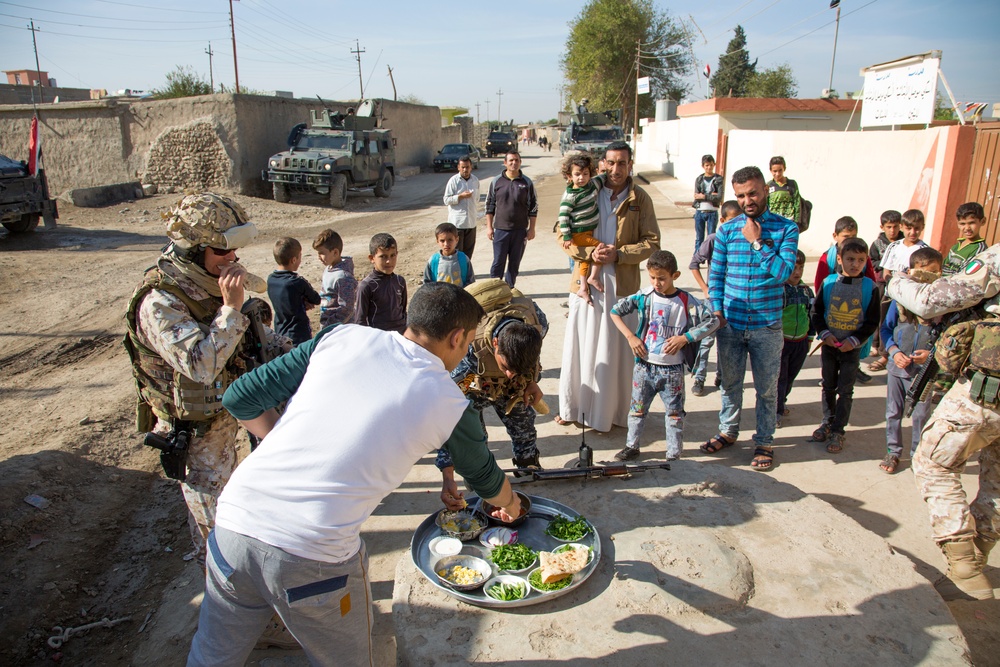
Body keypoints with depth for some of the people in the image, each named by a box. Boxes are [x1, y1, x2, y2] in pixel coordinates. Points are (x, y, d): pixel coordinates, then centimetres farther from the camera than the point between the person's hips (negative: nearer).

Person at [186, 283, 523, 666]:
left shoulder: (341, 337, 5)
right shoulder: (449, 404, 1)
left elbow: (242, 398, 9)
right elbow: (484, 476, 20)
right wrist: (510, 504, 42)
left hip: (236, 518, 4)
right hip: (314, 558, -3)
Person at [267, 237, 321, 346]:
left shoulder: (270, 280, 0)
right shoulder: (298, 282, -20)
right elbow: (316, 300, -6)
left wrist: (303, 304, -4)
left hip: (279, 334, 7)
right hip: (299, 336, -7)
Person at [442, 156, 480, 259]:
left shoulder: (475, 181, 9)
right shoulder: (453, 180, -6)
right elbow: (446, 200, -8)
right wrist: (461, 196, -18)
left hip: (471, 222, 5)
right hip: (457, 223, -5)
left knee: (468, 251, 10)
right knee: (456, 251, -4)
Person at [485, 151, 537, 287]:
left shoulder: (527, 183, 2)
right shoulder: (496, 182, 2)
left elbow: (533, 207, 5)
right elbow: (490, 205, 6)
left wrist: (531, 228, 0)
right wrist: (489, 227, 2)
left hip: (520, 230, 1)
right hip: (500, 229, -1)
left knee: (514, 263, 9)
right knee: (498, 262, 1)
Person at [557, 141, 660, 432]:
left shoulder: (640, 199, 1)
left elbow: (652, 242, 0)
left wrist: (618, 254, -14)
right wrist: (591, 253, -14)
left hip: (622, 283, -1)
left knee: (614, 351, 5)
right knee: (580, 346, 8)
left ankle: (607, 412, 18)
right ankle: (572, 406, 23)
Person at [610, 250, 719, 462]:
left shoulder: (686, 301, -8)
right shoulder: (644, 297, -3)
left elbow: (713, 321, -8)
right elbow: (615, 311, 3)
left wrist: (684, 338, -16)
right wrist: (630, 336, -7)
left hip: (672, 370, -2)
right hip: (644, 365, 2)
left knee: (675, 414, 9)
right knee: (637, 410, 14)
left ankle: (674, 456, 20)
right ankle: (632, 447, 30)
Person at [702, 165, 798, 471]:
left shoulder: (786, 228, -4)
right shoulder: (727, 230, 2)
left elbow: (783, 272, -15)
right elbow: (716, 274, 6)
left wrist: (756, 242, -16)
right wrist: (717, 310, -4)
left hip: (767, 325, -2)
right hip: (730, 323, 2)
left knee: (767, 388, 9)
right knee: (730, 383, 16)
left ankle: (764, 442, 25)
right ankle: (728, 431, 35)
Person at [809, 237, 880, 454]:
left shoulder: (870, 287, -9)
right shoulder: (829, 283, -5)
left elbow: (872, 321, -5)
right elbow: (816, 311, 2)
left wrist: (854, 340, -14)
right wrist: (824, 333, -11)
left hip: (852, 347, -2)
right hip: (829, 345, 2)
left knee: (845, 390, 4)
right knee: (828, 386, 15)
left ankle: (838, 430, 14)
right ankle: (827, 422, 30)